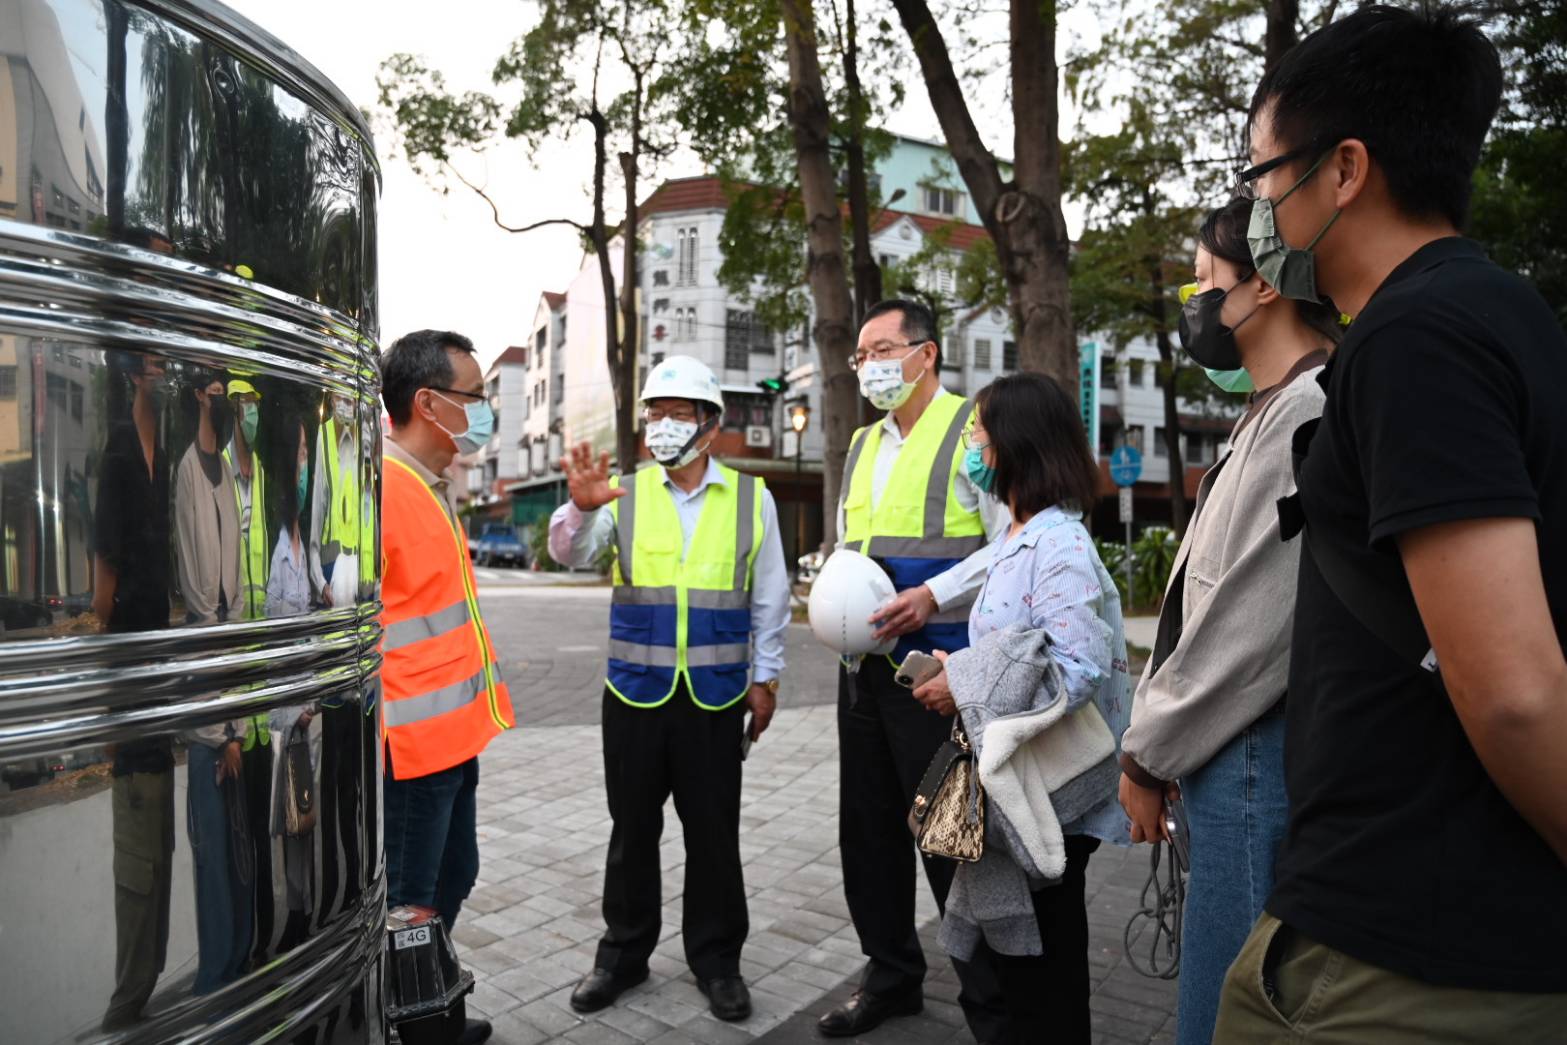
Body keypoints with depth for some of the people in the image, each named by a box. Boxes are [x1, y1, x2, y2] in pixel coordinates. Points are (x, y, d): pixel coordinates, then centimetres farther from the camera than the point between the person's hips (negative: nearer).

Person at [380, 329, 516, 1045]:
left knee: (452, 878, 22)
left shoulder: (432, 488, 12)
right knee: (409, 906, 6)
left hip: (454, 734, 10)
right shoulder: (379, 488, -19)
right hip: (412, 740, -10)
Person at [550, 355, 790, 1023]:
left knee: (714, 832, 9)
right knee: (632, 828, 13)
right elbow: (569, 554, -9)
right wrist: (581, 508, -30)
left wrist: (765, 677, 3)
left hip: (716, 695, -1)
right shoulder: (624, 494, 2)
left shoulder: (751, 498, 0)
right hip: (635, 691, 1)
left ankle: (717, 960, 28)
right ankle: (623, 954, 31)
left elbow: (769, 596, 4)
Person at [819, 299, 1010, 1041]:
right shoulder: (861, 445, 16)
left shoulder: (971, 428, -8)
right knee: (869, 830, 16)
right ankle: (890, 975, 35)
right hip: (864, 665, 8)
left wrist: (932, 596, -21)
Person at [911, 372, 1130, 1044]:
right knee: (1006, 945, 20)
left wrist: (967, 689, -21)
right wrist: (962, 670, 6)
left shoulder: (1060, 543, -19)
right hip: (1006, 778, 9)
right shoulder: (1017, 539, 10)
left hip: (1047, 791, -9)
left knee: (1042, 962, 8)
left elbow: (1081, 668, -27)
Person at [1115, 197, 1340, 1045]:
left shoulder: (1310, 412, -17)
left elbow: (1255, 628, -21)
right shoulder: (1271, 412, 15)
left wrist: (1146, 755, -10)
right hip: (1235, 757, 10)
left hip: (1257, 760, -10)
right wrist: (1154, 741, 13)